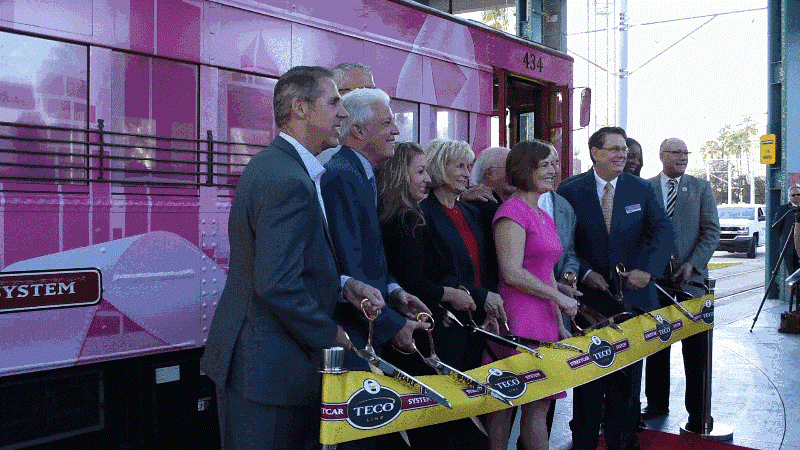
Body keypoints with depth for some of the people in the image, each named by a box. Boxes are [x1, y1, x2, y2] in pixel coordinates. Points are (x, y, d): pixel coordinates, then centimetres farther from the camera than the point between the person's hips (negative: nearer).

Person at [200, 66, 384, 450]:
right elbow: (277, 285, -28)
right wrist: (330, 334, -14)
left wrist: (344, 285, 4)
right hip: (268, 367, -10)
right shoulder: (288, 180, -22)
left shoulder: (272, 164, 12)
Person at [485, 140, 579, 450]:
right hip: (519, 321, -9)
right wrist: (559, 297, -11)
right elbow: (512, 274, -18)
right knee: (536, 407, -5)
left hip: (543, 320, 9)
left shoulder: (545, 217, 19)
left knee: (540, 404, 8)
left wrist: (560, 324, 18)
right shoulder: (513, 211, -10)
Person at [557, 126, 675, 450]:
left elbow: (664, 232, -5)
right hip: (589, 295, -2)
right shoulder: (570, 190, -3)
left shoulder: (642, 189, 3)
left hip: (632, 294, 2)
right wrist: (585, 273, -15)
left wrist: (647, 269, -20)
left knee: (627, 375, 12)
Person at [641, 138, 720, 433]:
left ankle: (697, 413, 12)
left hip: (691, 277, -1)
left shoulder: (701, 188, 6)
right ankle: (657, 403, 24)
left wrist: (692, 264, -11)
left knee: (696, 349, 2)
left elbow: (711, 231, 1)